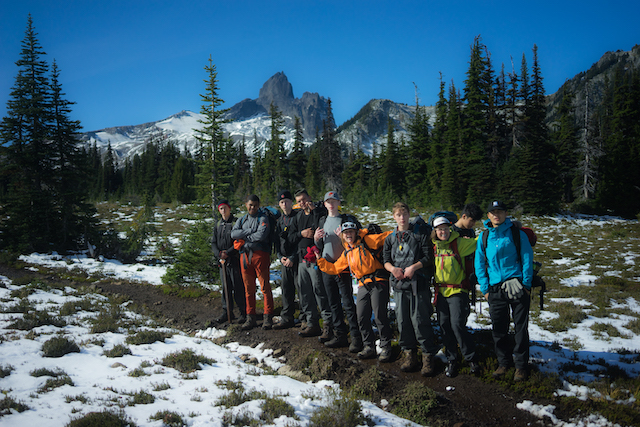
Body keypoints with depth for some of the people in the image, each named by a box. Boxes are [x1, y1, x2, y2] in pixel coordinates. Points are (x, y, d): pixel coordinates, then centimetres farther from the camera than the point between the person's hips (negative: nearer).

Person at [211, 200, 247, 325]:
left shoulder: (236, 223, -5)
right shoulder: (217, 225, 14)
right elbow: (213, 243, 13)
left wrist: (228, 253, -17)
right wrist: (219, 254, -5)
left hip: (234, 260, -6)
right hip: (222, 261, 6)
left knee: (238, 287, -3)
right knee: (225, 287, 11)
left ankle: (243, 312, 6)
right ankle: (227, 312, 19)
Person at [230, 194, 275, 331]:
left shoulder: (262, 218, 2)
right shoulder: (241, 220, 19)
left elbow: (262, 235, -15)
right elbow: (233, 233, 1)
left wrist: (245, 238, -4)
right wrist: (250, 231, -9)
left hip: (260, 254, -5)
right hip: (245, 256, 5)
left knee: (265, 286, -5)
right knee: (248, 289, 8)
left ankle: (268, 317, -1)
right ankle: (250, 318, 14)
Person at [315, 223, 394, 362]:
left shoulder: (367, 241, -2)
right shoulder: (346, 254, 18)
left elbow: (387, 236, -4)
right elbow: (333, 268, 22)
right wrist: (319, 258, 16)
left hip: (378, 283, -6)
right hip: (363, 286, 6)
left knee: (380, 316, -7)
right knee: (362, 318, 4)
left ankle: (386, 348, 7)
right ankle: (369, 347, 18)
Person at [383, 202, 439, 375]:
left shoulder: (420, 235, 4)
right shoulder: (390, 238, 15)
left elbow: (428, 257, -1)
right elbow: (386, 260, 13)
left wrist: (414, 266, -14)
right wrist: (392, 268, -8)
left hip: (418, 283, -4)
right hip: (399, 284, 4)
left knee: (420, 320, -7)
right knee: (403, 321, 5)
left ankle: (428, 356, 5)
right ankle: (409, 354, 18)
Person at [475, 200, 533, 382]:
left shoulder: (517, 234, 1)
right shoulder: (483, 238, 9)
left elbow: (527, 259, 0)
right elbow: (479, 265, 10)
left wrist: (526, 285, -7)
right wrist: (485, 289, 3)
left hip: (517, 286, -3)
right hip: (496, 290, 3)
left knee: (521, 328, 3)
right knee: (498, 329, 7)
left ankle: (521, 366, 14)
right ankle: (503, 363, 22)